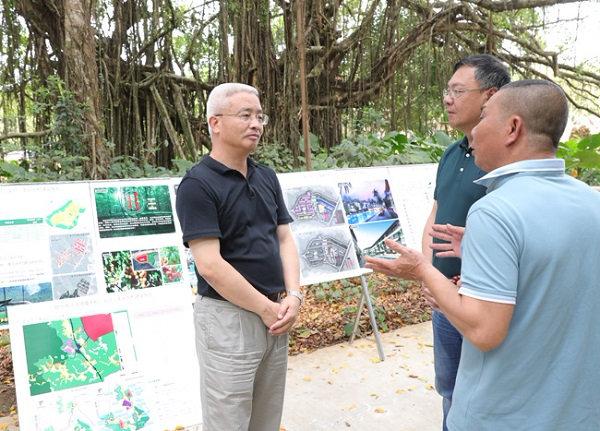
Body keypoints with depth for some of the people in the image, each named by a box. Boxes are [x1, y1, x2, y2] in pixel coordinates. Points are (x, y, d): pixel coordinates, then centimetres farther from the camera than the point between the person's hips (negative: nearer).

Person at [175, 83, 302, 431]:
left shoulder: (267, 177, 10)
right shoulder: (198, 184, -12)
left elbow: (285, 239, 9)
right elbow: (210, 265, -18)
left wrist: (294, 296, -5)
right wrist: (266, 308, -13)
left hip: (275, 314, 7)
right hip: (228, 317, -6)